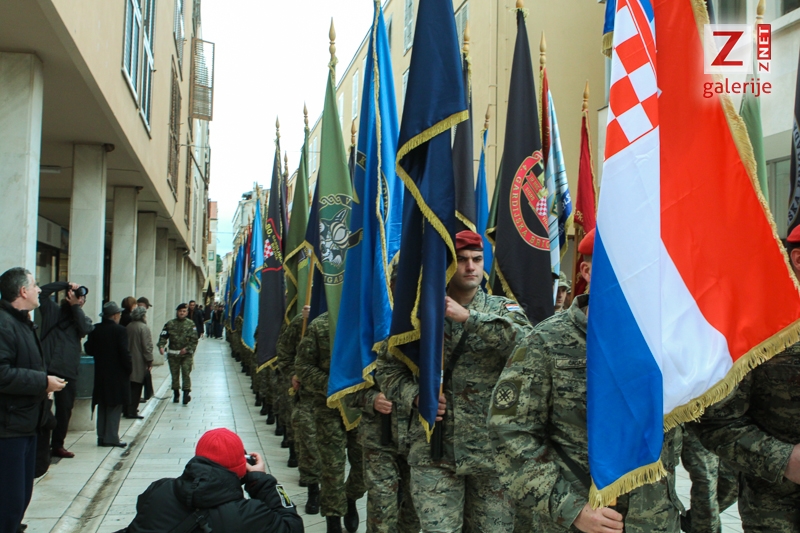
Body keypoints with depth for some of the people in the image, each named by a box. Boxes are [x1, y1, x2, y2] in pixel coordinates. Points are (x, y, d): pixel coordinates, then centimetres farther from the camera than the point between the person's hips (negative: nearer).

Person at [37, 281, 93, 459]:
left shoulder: (81, 318, 15)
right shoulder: (52, 310, 10)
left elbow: (85, 328, -7)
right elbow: (42, 292, -4)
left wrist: (75, 306, -6)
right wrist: (65, 284, -5)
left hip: (69, 372, 3)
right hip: (47, 368, -3)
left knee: (64, 410, 9)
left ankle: (57, 445, 21)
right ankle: (41, 445, 4)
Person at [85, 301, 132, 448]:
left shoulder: (95, 330, 3)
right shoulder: (120, 331, -14)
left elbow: (89, 349, 4)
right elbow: (124, 353, -17)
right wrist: (128, 369, -5)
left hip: (100, 374, 6)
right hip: (117, 374, -5)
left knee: (102, 407, 13)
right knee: (115, 407, 1)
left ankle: (102, 437, 16)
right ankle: (111, 437, 1)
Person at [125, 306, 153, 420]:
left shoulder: (128, 327, 8)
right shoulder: (144, 328, -14)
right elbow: (147, 346, -17)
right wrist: (149, 361, -12)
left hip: (129, 361, 7)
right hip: (139, 362, -7)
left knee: (129, 386, 15)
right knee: (136, 388, -2)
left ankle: (127, 410, 21)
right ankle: (132, 411, -2)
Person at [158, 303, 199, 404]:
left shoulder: (191, 324, 2)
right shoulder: (170, 324, 6)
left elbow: (194, 339, -3)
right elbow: (163, 336, 2)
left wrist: (187, 349, -15)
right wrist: (161, 346, -16)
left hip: (186, 354, -2)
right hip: (173, 354, 2)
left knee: (186, 373, -9)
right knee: (174, 374, 10)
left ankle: (186, 392, -7)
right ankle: (176, 394, 23)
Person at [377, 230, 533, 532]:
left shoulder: (504, 309, 4)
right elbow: (388, 368, 10)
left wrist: (469, 317, -22)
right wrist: (414, 395, -9)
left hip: (493, 450, 1)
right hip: (434, 452, 0)